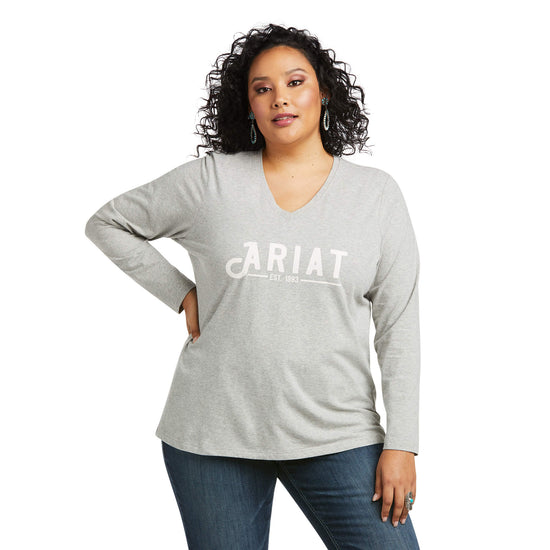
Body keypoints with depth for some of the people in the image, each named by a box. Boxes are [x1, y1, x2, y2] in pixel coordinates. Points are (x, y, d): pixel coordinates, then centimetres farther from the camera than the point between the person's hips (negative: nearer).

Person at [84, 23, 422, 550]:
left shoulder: (376, 193, 3)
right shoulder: (210, 181, 0)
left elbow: (399, 327, 2)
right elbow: (107, 223, 13)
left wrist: (401, 444, -3)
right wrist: (181, 294, 2)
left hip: (336, 436, 1)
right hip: (214, 435, 0)